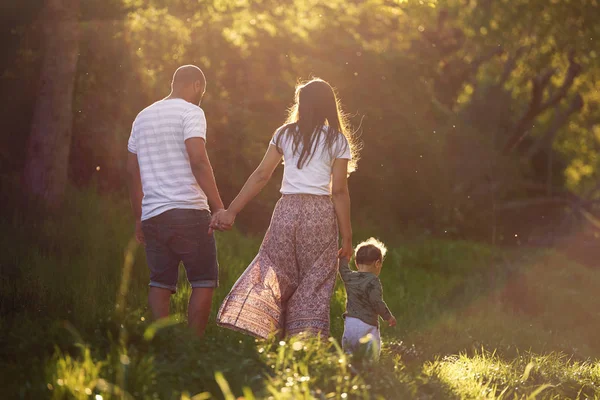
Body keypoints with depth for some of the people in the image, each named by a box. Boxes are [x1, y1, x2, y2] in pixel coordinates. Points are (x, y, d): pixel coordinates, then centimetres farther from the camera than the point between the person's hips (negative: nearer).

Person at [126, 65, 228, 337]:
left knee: (160, 283, 8)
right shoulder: (190, 112, -3)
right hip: (188, 211, -6)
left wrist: (138, 218, 25)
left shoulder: (143, 117, 19)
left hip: (152, 214, 6)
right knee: (204, 281, 2)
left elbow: (133, 171, 20)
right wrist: (219, 207, -16)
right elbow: (198, 161, -16)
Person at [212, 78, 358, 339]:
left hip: (287, 210, 2)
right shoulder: (338, 140, 3)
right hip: (320, 213, -1)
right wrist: (347, 236, 0)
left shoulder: (285, 134, 9)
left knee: (275, 277, 6)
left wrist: (232, 211, 3)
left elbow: (261, 176, 3)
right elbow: (339, 191, -3)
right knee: (314, 286, 4)